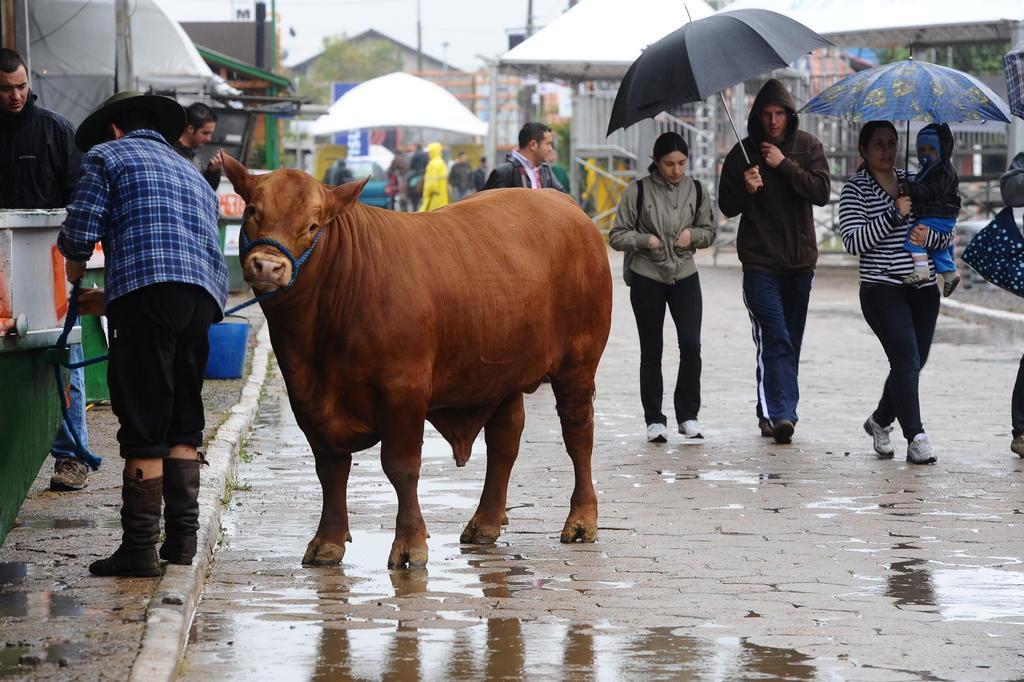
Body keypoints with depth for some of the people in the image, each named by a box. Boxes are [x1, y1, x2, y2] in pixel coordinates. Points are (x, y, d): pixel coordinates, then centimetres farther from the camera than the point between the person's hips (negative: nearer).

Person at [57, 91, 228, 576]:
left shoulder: (106, 156, 12)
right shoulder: (191, 174, 32)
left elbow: (78, 231, 0)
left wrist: (75, 265, 25)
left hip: (146, 289, -6)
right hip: (205, 295, 6)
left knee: (143, 427, -5)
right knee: (184, 423, 15)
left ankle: (140, 548, -5)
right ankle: (182, 537, 13)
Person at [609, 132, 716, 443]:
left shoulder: (696, 190, 3)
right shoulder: (638, 191, -6)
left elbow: (709, 231, 14)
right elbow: (617, 236, -2)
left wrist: (693, 235, -7)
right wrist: (645, 240, -17)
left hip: (685, 277, 2)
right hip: (647, 278, -2)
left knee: (691, 346, -9)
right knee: (651, 351, 5)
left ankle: (688, 415, 4)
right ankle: (654, 420, 12)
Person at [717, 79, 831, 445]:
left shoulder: (807, 146, 5)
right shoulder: (743, 152, 1)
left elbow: (822, 192, -8)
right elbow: (727, 206, 3)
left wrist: (784, 165, -15)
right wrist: (746, 188, -17)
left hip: (800, 260, 3)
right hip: (760, 260, -3)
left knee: (790, 341, 9)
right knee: (775, 339, -16)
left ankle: (771, 412, 20)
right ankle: (780, 414, -24)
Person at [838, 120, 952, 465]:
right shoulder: (855, 189, -1)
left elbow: (948, 234, 13)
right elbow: (854, 241, -14)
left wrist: (929, 236, -10)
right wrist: (895, 215, -19)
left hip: (923, 289, 5)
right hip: (883, 290, -5)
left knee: (912, 364, 11)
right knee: (907, 360, -17)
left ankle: (880, 420, 34)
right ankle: (916, 439, -17)